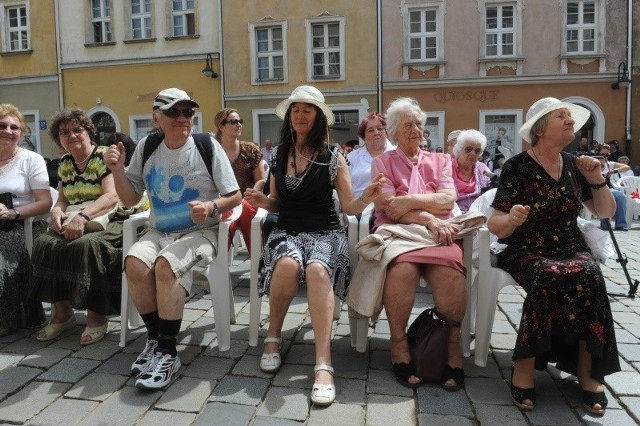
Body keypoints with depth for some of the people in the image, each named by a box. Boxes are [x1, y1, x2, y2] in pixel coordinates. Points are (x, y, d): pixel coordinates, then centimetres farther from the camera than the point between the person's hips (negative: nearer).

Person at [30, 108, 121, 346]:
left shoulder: (104, 156, -4)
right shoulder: (64, 163, 17)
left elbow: (111, 197, -17)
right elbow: (62, 199, 19)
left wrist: (83, 217, -30)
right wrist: (57, 211, -6)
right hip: (72, 224, 6)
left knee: (86, 244, -35)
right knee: (45, 243, -22)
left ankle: (96, 316, -19)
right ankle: (62, 312, -9)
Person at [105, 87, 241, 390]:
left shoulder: (208, 146, -5)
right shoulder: (146, 147, 6)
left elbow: (235, 197, -3)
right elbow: (130, 199, 10)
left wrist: (211, 207, -22)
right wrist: (117, 170, -6)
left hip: (200, 231, -4)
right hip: (158, 231, 4)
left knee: (166, 263, -32)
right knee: (134, 261, -27)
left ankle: (168, 351, -17)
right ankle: (154, 338, -6)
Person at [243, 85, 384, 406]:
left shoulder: (333, 158, 1)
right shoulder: (278, 155, 10)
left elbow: (349, 208, 3)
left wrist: (366, 198, -18)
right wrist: (262, 202, -4)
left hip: (326, 232, -1)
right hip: (287, 231, 2)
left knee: (317, 270, -36)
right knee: (288, 263, -34)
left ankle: (323, 363, -33)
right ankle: (273, 338, -9)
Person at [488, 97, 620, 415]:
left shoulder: (573, 165, 9)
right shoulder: (517, 167, -7)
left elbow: (606, 212, 19)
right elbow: (494, 226, -10)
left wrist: (597, 180, 2)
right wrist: (511, 220, -33)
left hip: (570, 249, 4)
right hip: (526, 251, -4)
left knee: (589, 276, -29)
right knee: (549, 278, -36)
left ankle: (588, 371, -16)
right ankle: (524, 366, -22)